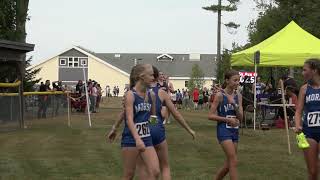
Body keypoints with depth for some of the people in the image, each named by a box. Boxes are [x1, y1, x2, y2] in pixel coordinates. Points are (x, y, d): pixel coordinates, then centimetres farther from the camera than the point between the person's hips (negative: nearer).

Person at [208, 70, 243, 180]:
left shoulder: (238, 96, 6)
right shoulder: (220, 95, -9)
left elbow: (240, 117, 0)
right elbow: (210, 116, -10)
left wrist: (234, 103, -14)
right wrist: (227, 119, -16)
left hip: (234, 131, 6)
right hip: (224, 130, -6)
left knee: (229, 164, 11)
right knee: (233, 162, -12)